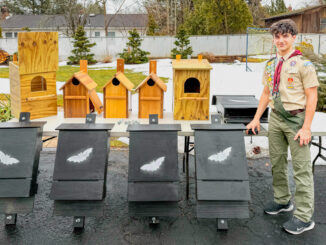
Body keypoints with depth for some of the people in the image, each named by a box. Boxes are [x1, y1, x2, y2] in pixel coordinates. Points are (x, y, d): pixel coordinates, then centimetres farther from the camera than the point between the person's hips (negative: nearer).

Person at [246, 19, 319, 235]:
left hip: (296, 119, -7)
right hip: (275, 118, 7)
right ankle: (282, 200, 34)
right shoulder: (271, 64, 10)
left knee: (302, 168, -2)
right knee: (277, 162, 16)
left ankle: (304, 217, 5)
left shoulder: (303, 64, -9)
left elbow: (312, 97, -11)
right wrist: (256, 119, 12)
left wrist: (306, 127, -16)